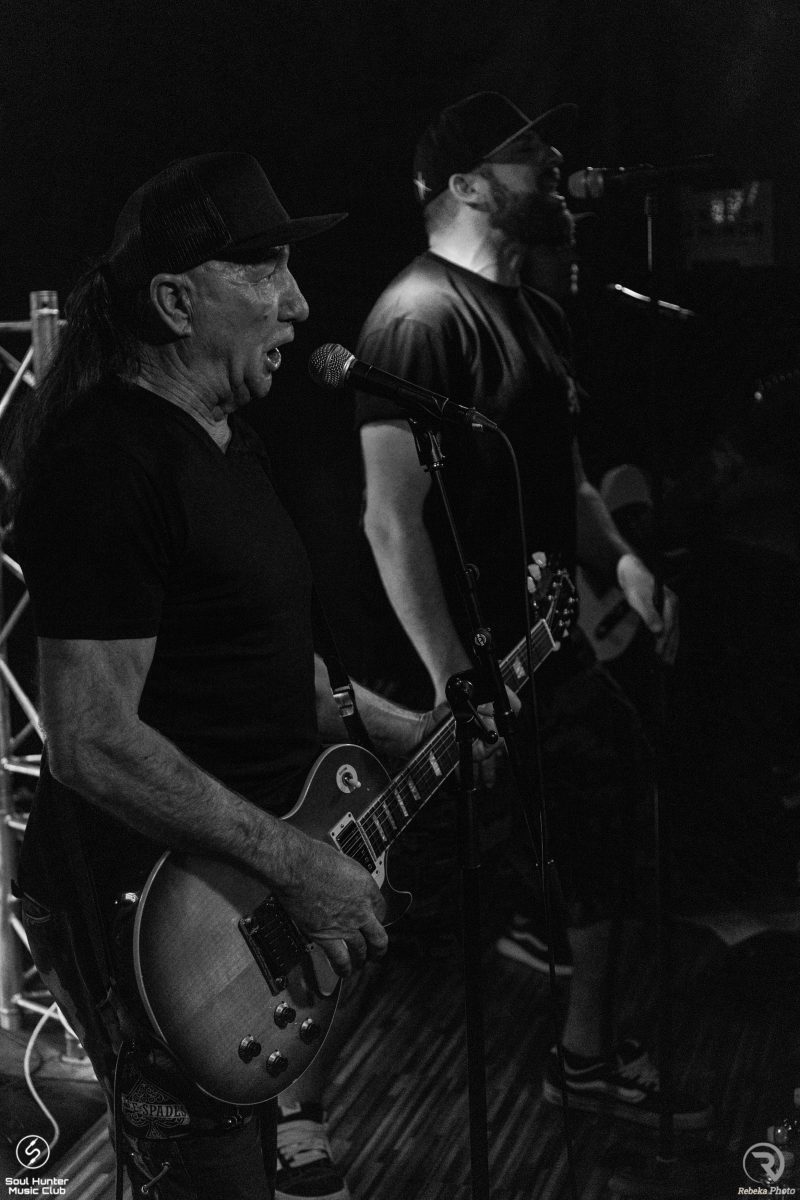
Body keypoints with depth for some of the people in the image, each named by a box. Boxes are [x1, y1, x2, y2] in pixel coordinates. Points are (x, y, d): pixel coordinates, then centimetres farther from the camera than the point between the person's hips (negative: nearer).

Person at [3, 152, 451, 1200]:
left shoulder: (224, 434, 10)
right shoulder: (110, 464, -22)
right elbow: (92, 743, -27)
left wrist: (397, 730, 11)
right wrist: (294, 863, -24)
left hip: (239, 894, 10)